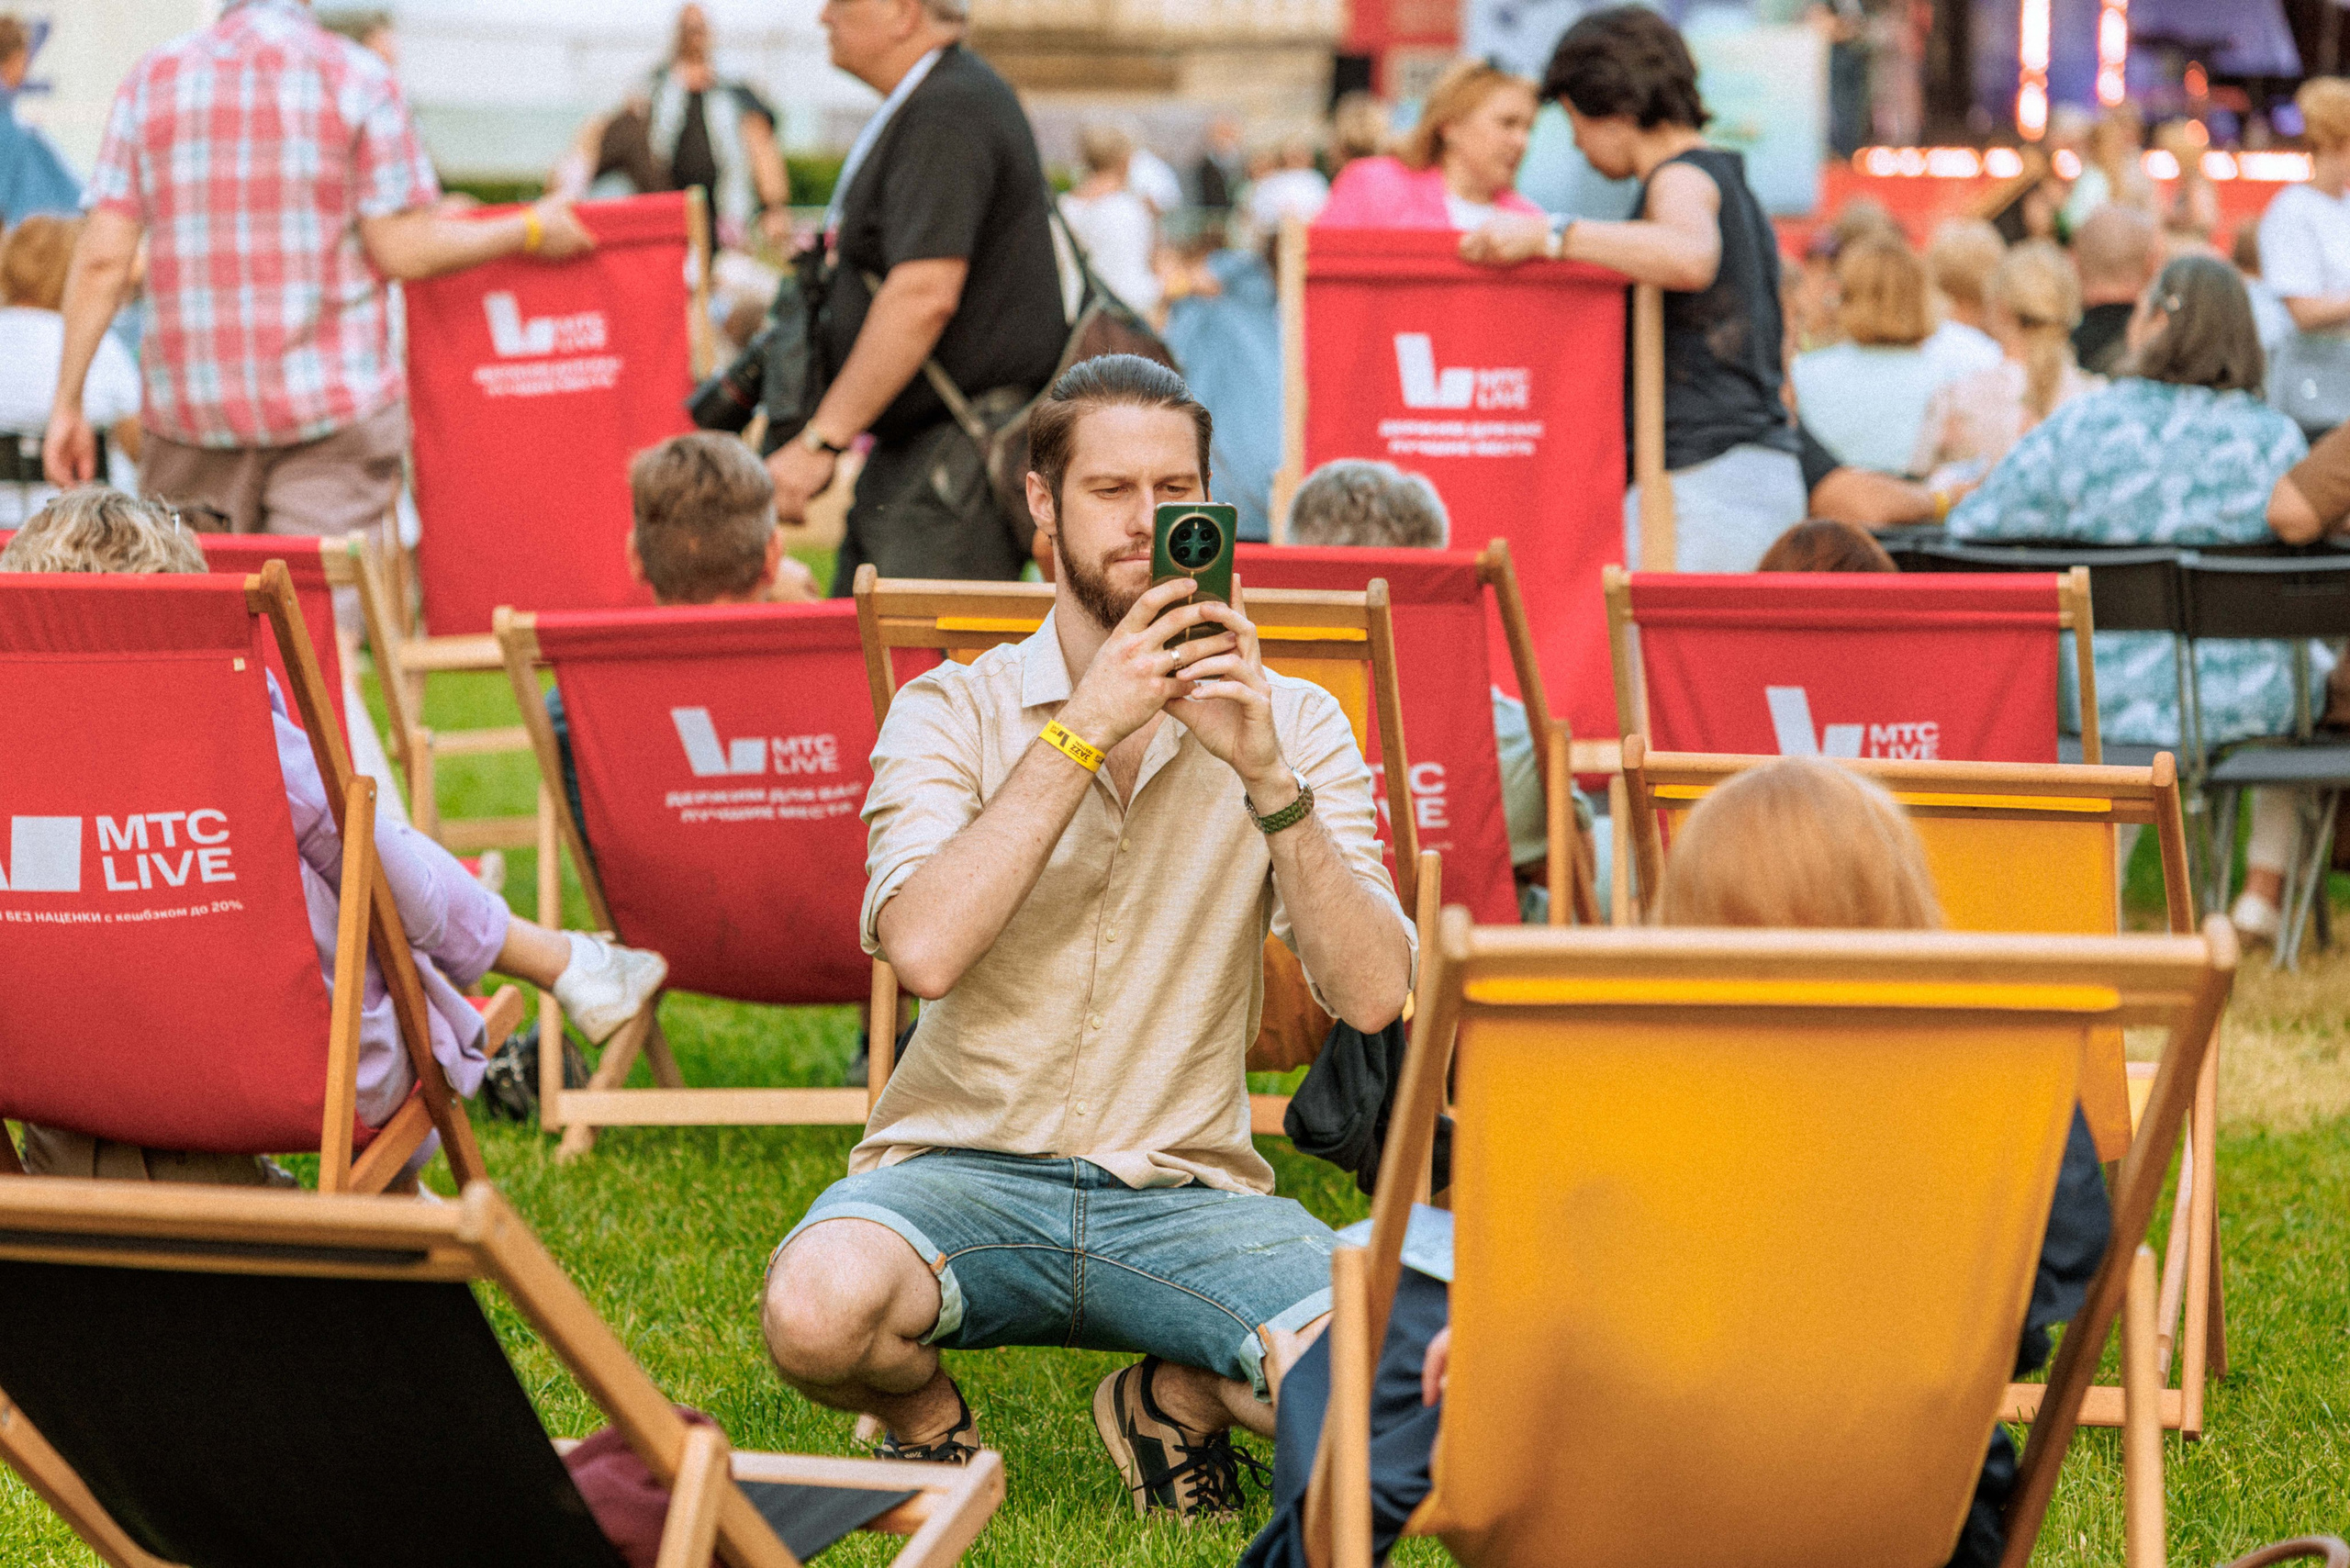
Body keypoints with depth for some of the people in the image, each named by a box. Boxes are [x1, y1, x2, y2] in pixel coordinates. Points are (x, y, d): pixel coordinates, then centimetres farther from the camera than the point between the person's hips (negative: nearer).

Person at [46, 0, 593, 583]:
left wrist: (67, 402, 5)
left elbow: (102, 259, 0)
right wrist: (528, 232, 7)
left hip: (188, 404, 3)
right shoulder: (355, 77, -3)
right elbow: (401, 249, -7)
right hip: (333, 401, -3)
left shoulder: (153, 79, 6)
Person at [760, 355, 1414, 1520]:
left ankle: (1174, 1398, 9)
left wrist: (1267, 776, -19)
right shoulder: (954, 711, 1)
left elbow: (1374, 998, -8)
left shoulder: (1292, 724, 5)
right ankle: (926, 1424, 4)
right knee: (819, 1307, -35)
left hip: (1182, 1189, 1)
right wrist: (1085, 726, -19)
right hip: (964, 1168, -1)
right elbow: (924, 948, -19)